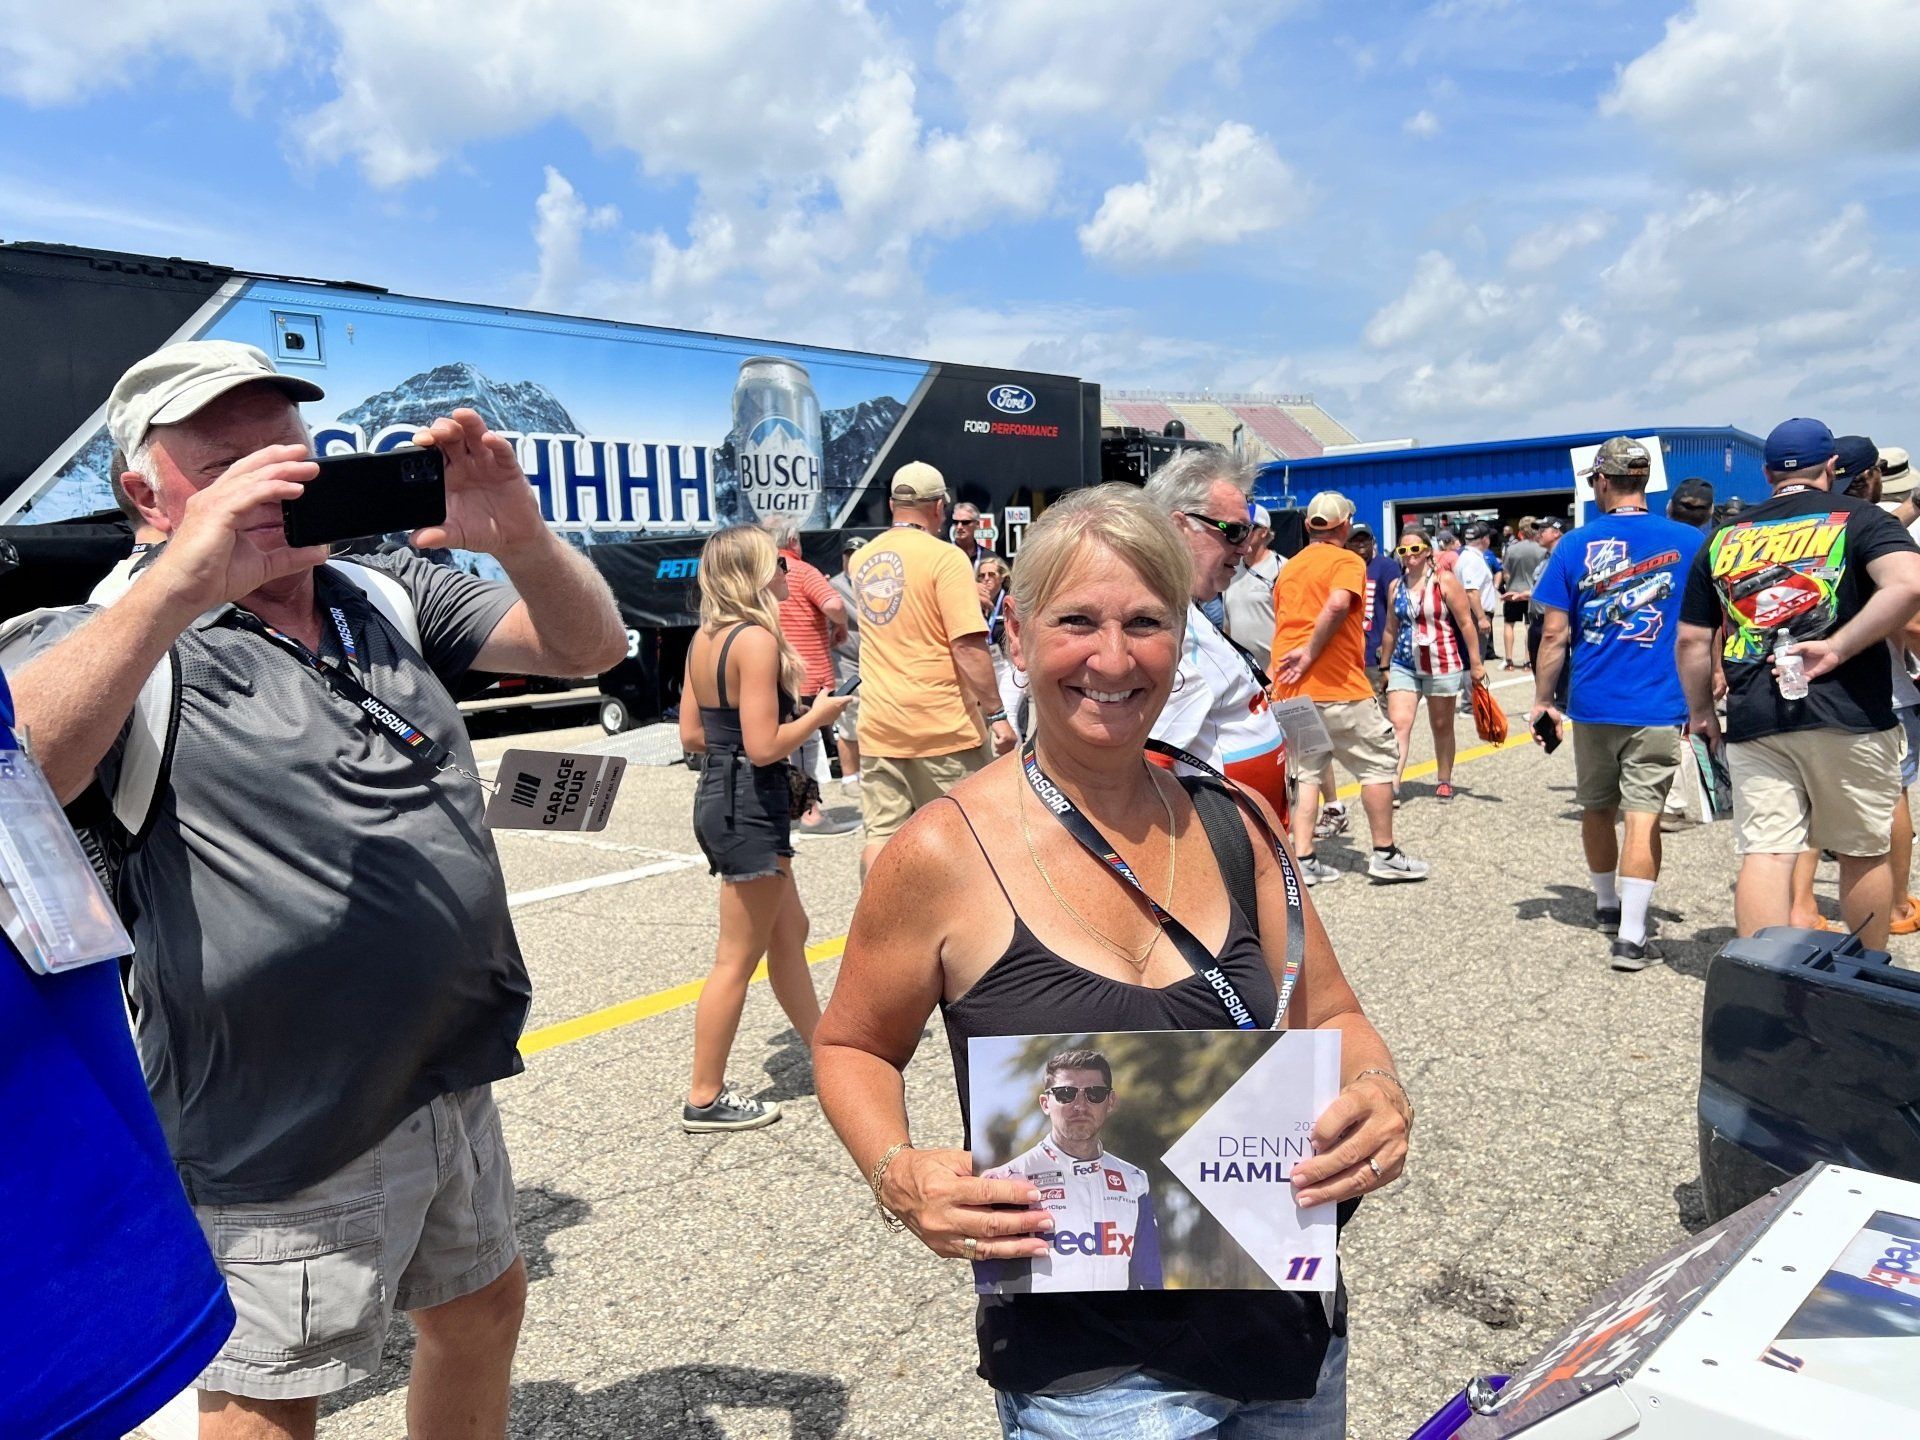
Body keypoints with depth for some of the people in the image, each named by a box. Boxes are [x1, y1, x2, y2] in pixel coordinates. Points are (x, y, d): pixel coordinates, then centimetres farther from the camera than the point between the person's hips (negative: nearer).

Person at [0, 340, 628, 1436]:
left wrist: (519, 536, -19)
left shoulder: (392, 596, 5)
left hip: (457, 1085, 6)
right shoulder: (115, 642, -10)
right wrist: (183, 582, -35)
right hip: (284, 1135, -5)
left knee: (483, 1316, 24)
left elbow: (590, 645, 0)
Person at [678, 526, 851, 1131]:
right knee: (739, 957, 2)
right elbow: (763, 747, -24)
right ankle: (705, 1099, 13)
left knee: (790, 931, 22)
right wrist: (817, 715, -7)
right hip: (750, 806, -9)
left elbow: (691, 734, 10)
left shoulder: (705, 638, 7)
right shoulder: (757, 639, -19)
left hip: (720, 794, 10)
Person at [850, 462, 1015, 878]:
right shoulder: (945, 558, -10)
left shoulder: (861, 559, 10)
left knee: (881, 836, 6)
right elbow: (968, 647, -17)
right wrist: (997, 714, -11)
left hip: (877, 725, 5)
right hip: (941, 724, -5)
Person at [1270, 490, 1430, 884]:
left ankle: (1304, 860, 6)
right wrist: (1311, 654, -18)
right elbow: (1337, 603, -24)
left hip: (1289, 688, 7)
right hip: (1337, 686, -7)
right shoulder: (1347, 561, -4)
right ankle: (1385, 855, 12)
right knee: (1378, 761, 7)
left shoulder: (1289, 567, 17)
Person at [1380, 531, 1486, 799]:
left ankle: (1444, 781, 26)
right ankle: (1392, 784, -16)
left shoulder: (1445, 582, -7)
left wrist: (1476, 663, -9)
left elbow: (1466, 623, -7)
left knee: (1442, 726, 11)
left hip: (1442, 666, -3)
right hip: (1404, 666, 3)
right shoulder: (1396, 587, 6)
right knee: (1398, 723, -11)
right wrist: (1385, 666, 15)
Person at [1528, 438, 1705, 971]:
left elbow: (1555, 634, -4)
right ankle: (1631, 936, -8)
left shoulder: (1577, 545, -2)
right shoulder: (1688, 541, -1)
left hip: (1592, 704, 1)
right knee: (1643, 814, -2)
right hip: (1657, 707, -1)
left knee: (1596, 808, 18)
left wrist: (1542, 699, 3)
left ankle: (1607, 905, 35)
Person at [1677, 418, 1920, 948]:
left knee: (1763, 853, 0)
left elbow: (1691, 640, 12)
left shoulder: (1723, 538, 11)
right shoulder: (1858, 519, 3)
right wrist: (1837, 647, -15)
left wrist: (1700, 711, 22)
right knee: (1864, 853, 14)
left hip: (1752, 722, 2)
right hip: (1849, 718, -1)